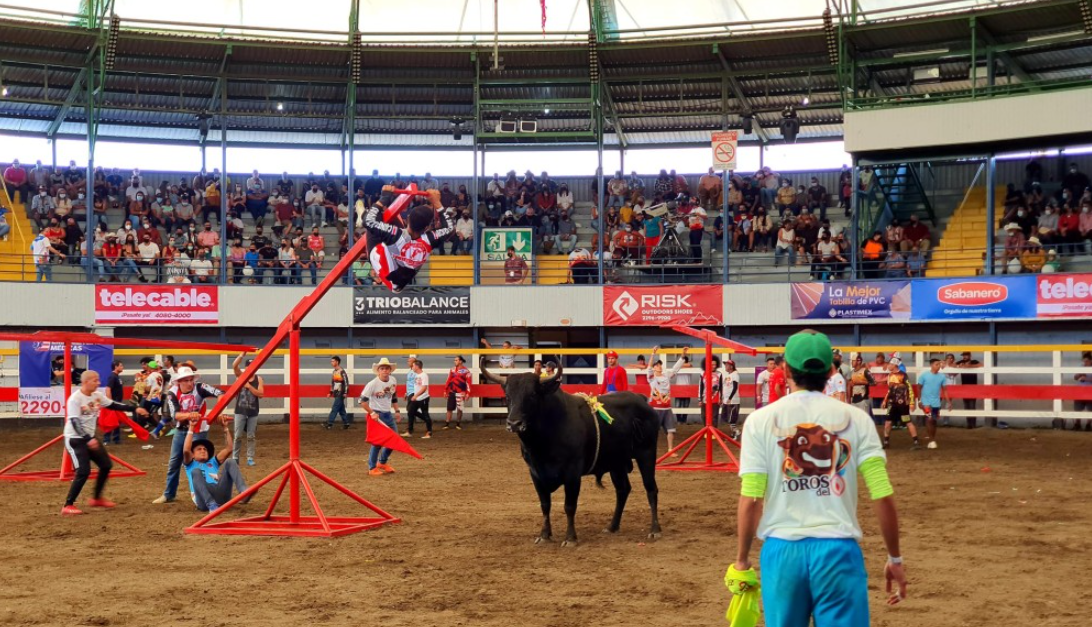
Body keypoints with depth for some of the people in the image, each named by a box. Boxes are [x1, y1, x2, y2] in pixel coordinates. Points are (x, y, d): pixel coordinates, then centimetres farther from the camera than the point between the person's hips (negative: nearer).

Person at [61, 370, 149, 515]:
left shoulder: (97, 395, 2)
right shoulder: (75, 399, -20)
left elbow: (114, 405, 11)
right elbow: (75, 422, -25)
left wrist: (134, 408, 3)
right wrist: (88, 439, -35)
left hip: (90, 437, 8)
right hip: (75, 439, -8)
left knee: (106, 465, 11)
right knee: (83, 471, -18)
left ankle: (97, 498, 28)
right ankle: (68, 506, -11)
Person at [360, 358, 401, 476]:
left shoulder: (393, 381, 2)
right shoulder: (373, 384, -18)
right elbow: (362, 400, -17)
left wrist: (396, 411, 13)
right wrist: (372, 413, -20)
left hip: (388, 414, 7)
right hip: (377, 414, -7)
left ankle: (382, 462, 30)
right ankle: (372, 468, 10)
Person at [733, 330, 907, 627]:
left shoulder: (761, 420, -1)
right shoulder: (855, 418, 0)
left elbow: (750, 500, -5)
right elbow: (883, 497, -3)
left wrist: (742, 560, 6)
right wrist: (895, 558, 7)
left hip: (782, 550, 1)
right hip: (838, 549, 0)